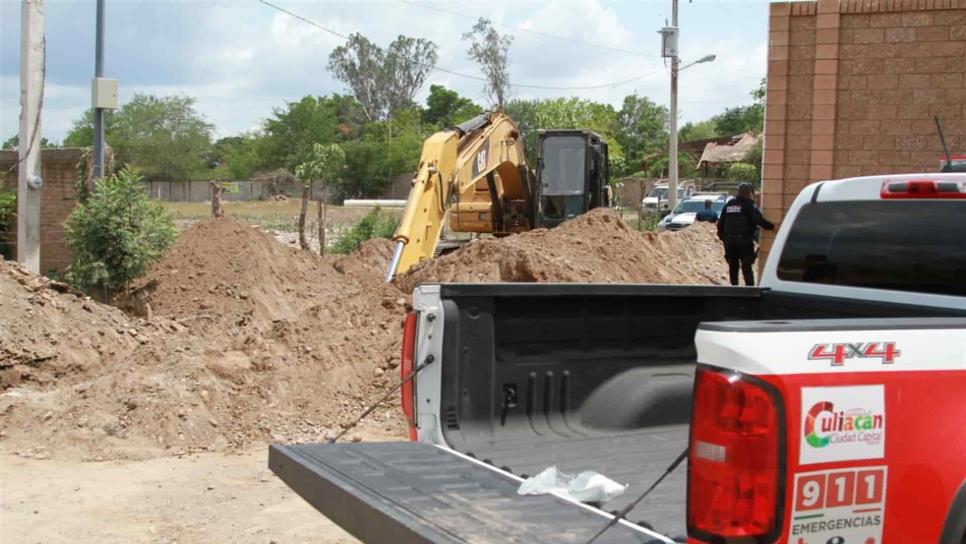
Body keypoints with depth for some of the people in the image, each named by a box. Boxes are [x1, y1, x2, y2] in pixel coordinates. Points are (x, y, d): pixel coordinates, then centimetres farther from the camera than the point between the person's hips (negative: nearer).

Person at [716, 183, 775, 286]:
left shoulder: (729, 204, 16)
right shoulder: (749, 204, -4)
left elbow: (721, 223, 19)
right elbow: (758, 220, -17)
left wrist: (722, 236, 26)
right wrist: (771, 226, -10)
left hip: (729, 240, 6)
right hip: (744, 240, -5)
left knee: (733, 266, 16)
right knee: (746, 268, -5)